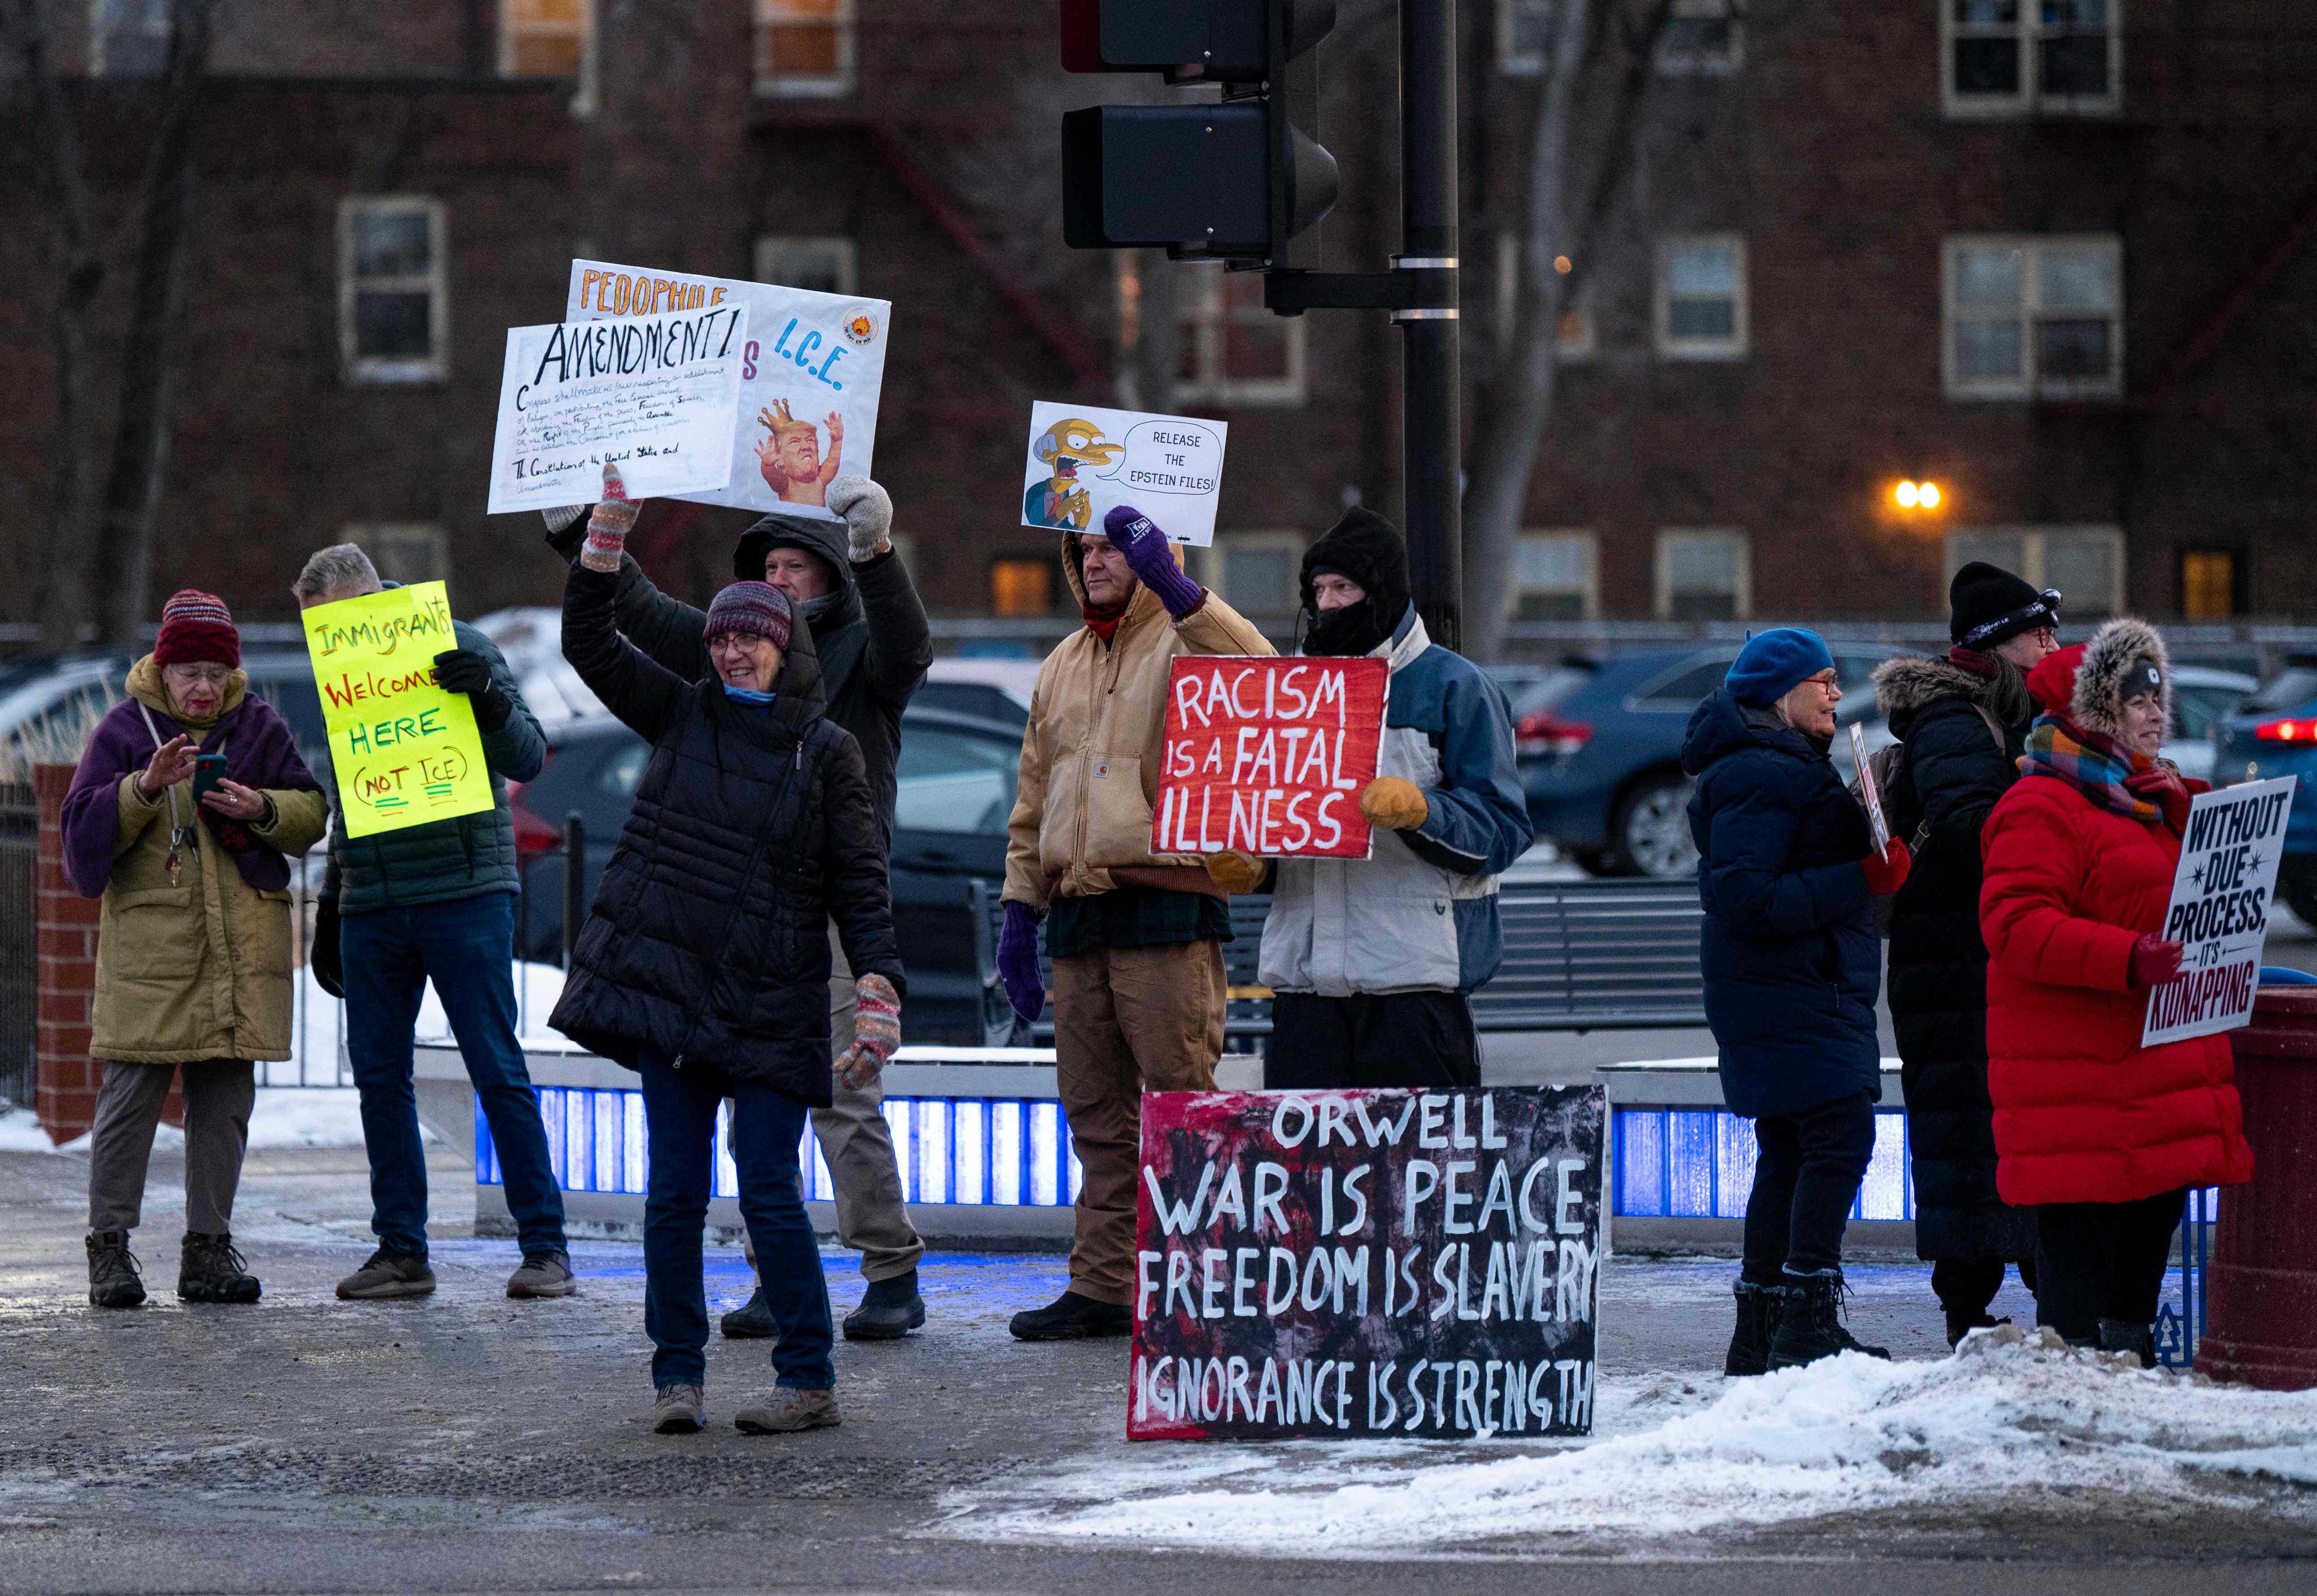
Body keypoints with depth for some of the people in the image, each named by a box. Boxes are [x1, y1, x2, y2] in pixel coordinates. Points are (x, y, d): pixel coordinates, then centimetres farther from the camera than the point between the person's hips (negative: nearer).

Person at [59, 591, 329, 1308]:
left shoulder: (258, 727, 10)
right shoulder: (126, 729, 2)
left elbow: (314, 814, 11)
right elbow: (83, 825, -3)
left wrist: (263, 809, -9)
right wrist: (145, 787, -17)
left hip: (242, 945, 3)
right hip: (148, 942, -3)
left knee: (225, 1095, 4)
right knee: (132, 1091, -5)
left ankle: (209, 1248, 9)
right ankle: (110, 1244, 1)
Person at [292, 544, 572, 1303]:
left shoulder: (458, 650, -3)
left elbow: (527, 760, -8)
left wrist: (488, 696, -26)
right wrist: (329, 906, 23)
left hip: (464, 894, -6)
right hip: (372, 908, 6)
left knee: (498, 1071, -7)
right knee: (378, 1076, 5)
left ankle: (545, 1245, -3)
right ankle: (401, 1248, 12)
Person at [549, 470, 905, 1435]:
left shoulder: (827, 751, 1)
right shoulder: (684, 717, 9)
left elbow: (861, 887, 0)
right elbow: (588, 641, 6)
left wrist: (878, 1001, -10)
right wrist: (608, 526, -4)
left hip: (771, 1008, -3)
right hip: (670, 991, 3)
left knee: (769, 1194, -6)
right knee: (673, 1192, 3)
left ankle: (810, 1382, 1)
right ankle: (677, 1376, 11)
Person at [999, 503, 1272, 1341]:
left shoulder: (1188, 643, -1)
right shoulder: (1063, 667, 21)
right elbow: (1034, 802, 25)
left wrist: (1174, 588, -30)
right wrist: (1020, 908, 18)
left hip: (1169, 909, -7)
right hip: (1078, 913, 7)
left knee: (1182, 1104, -8)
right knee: (1098, 1113, 9)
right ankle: (1102, 1286, 14)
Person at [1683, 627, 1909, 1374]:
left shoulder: (1789, 768, 20)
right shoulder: (1761, 778, -15)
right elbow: (1744, 898, -23)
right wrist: (1862, 880, -23)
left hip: (1805, 991, 11)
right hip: (1790, 995, -11)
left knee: (1790, 1153, 12)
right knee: (1841, 1135, -16)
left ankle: (1761, 1329, 15)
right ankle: (1807, 1320, -19)